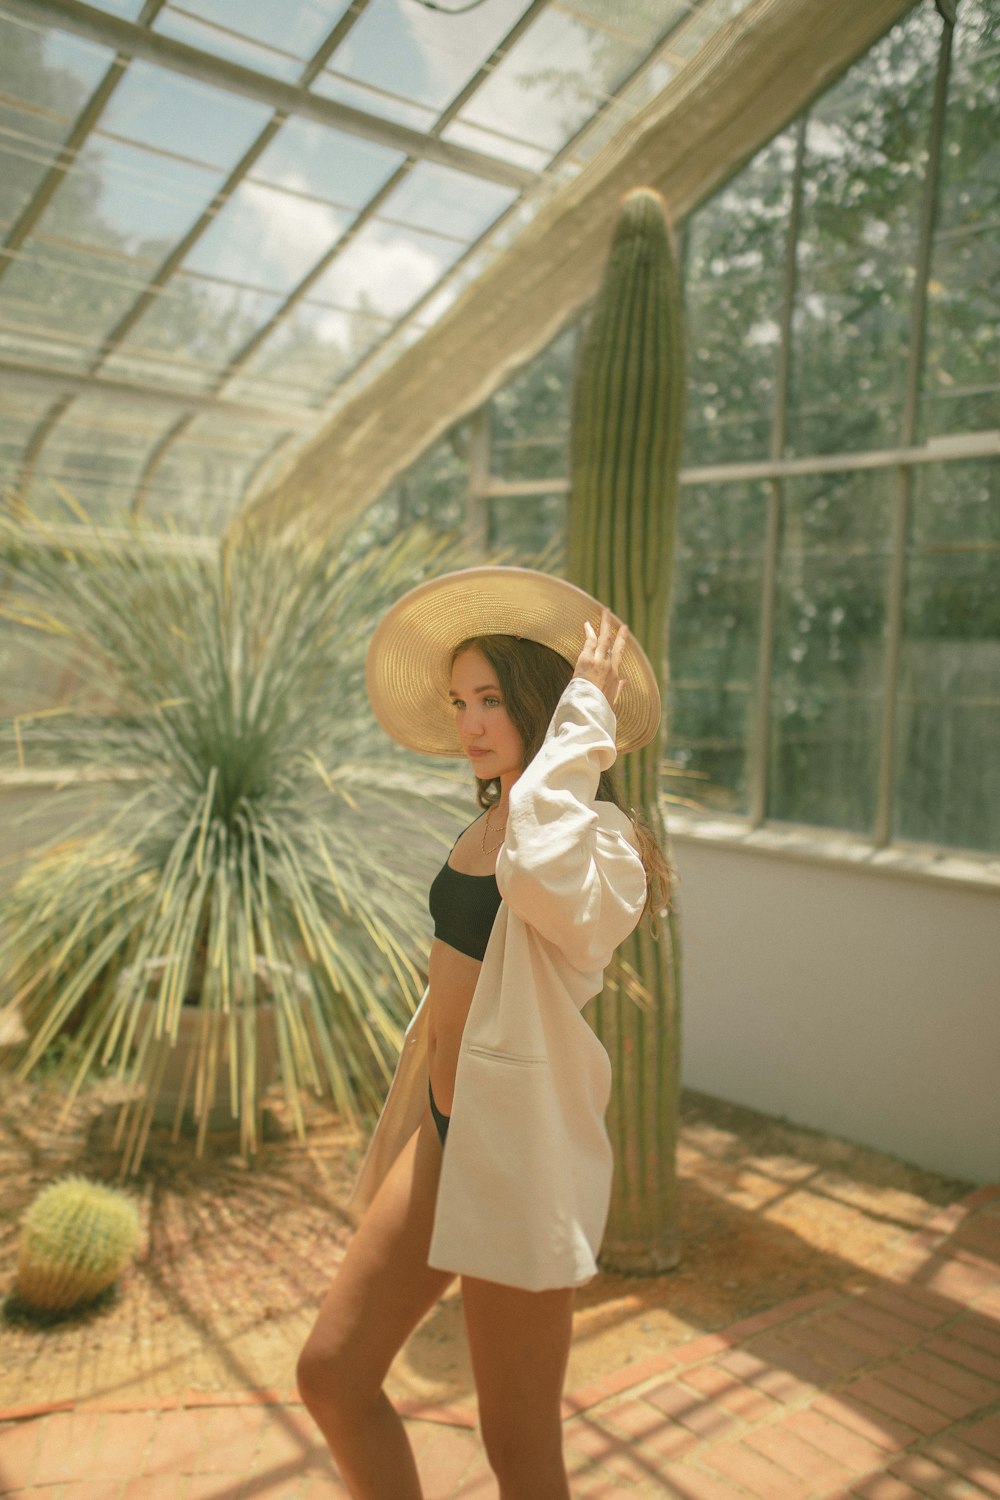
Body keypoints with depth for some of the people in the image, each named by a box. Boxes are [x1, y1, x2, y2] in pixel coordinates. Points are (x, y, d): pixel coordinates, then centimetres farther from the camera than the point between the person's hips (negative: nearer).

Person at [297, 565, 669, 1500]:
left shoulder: (597, 837, -20)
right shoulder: (492, 819, 7)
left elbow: (544, 872, -47)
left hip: (521, 1147, -8)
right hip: (447, 1133, 8)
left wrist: (586, 712, -34)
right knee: (331, 1373, 14)